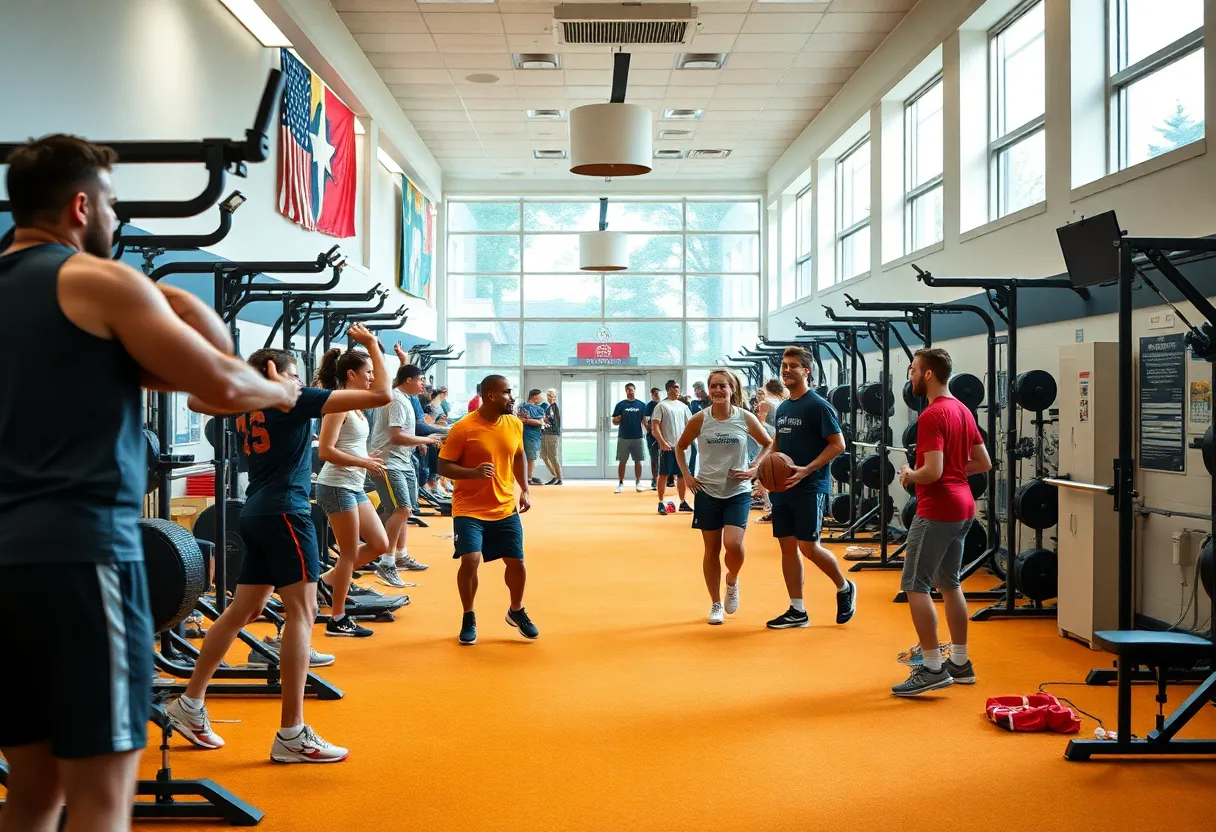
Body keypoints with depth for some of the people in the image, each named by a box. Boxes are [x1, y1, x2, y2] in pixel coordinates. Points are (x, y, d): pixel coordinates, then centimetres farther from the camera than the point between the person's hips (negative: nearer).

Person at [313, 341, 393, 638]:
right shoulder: (337, 404, -16)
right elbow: (326, 451, -22)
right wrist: (364, 463, -21)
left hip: (354, 487, 10)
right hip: (337, 487, -10)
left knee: (379, 544, 12)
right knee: (350, 554, -2)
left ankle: (330, 579, 25)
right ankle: (338, 620, 8)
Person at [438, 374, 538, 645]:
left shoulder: (515, 425, 1)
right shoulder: (463, 428, -16)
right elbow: (443, 466, -12)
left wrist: (525, 490, 7)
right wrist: (473, 472, -28)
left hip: (506, 509, 5)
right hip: (469, 510, -5)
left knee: (516, 561, 5)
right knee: (470, 560, -17)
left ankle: (517, 612, 33)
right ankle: (469, 618, 7)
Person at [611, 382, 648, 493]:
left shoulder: (641, 405, 5)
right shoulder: (620, 404, 2)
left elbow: (644, 420, 8)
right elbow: (614, 422, 4)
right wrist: (617, 420, -19)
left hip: (637, 437, 1)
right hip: (623, 437, -1)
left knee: (638, 460, 5)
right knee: (622, 461, 2)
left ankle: (638, 483, 14)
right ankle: (620, 484, 8)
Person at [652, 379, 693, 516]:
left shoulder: (683, 406, 13)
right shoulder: (661, 405, -4)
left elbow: (689, 424, 16)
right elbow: (655, 425, -9)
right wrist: (662, 442, -18)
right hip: (667, 446, -5)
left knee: (682, 475, 8)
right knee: (664, 474, -3)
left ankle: (683, 503, 17)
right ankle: (661, 504, 3)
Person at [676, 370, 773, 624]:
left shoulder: (745, 418, -5)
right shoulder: (700, 419, -3)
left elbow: (768, 444, 8)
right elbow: (680, 446, 11)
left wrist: (755, 468, -5)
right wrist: (687, 475, 1)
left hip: (738, 492, -1)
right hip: (707, 491, 1)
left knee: (733, 544, -18)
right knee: (712, 548, 6)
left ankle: (732, 581, 16)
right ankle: (716, 605, 20)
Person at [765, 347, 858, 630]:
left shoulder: (818, 406, -10)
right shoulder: (783, 408, 13)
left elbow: (838, 444, -13)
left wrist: (806, 470, -21)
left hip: (810, 487, -7)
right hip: (783, 487, 7)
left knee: (808, 546, -8)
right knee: (787, 546, 6)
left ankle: (845, 588, 18)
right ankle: (797, 611, 12)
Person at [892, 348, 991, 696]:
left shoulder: (931, 415, -17)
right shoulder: (962, 411, 12)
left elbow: (932, 471, -24)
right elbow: (983, 462, 17)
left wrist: (909, 476, -6)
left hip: (937, 511, -10)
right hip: (962, 507, 10)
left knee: (915, 586, -6)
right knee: (949, 583, 17)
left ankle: (932, 668, -7)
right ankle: (960, 663, 21)